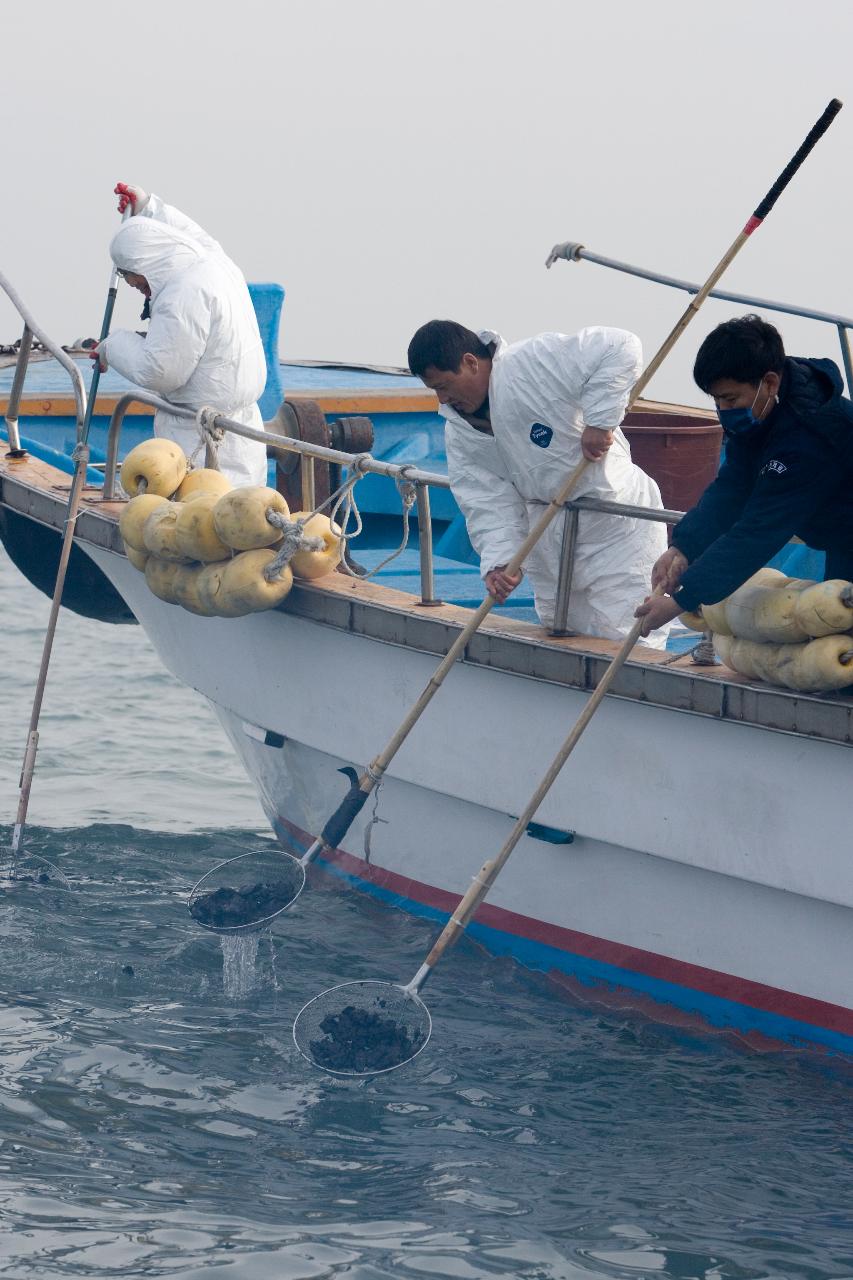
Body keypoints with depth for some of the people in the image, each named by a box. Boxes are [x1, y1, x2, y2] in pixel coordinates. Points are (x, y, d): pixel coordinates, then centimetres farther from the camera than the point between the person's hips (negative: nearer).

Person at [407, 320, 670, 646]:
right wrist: (498, 561, -22)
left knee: (620, 642, -12)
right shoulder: (460, 434, 2)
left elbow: (621, 349, -24)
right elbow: (488, 504, -6)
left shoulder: (534, 362, -18)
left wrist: (599, 421, -27)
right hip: (551, 536, 7)